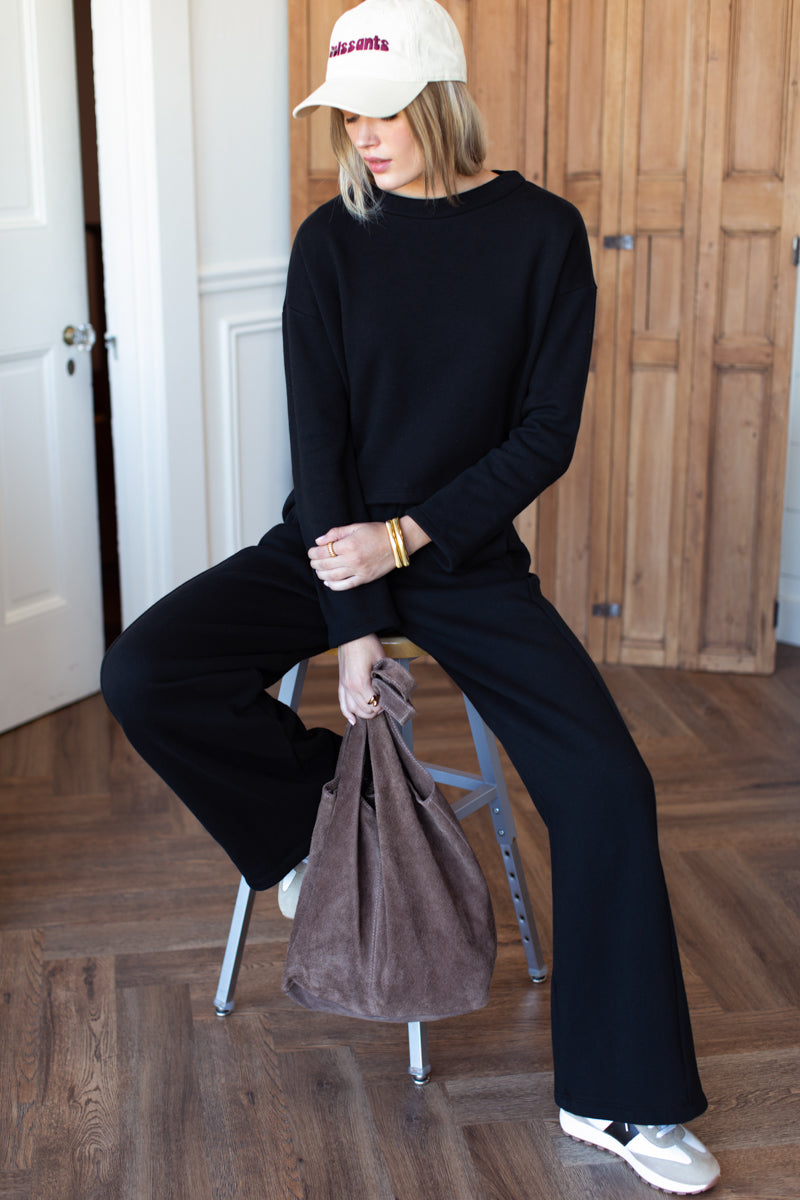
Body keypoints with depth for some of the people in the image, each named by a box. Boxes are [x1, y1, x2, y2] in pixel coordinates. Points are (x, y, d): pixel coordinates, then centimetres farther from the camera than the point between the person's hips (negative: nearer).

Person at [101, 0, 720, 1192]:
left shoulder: (541, 231, -6)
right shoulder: (335, 240, -4)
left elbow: (546, 433, -8)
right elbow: (319, 433, -8)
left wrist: (406, 536, -18)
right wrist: (351, 625, -15)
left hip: (469, 556, -1)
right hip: (331, 546, 1)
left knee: (607, 786, -16)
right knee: (144, 675, -22)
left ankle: (616, 1095, -1)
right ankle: (319, 808, 4)